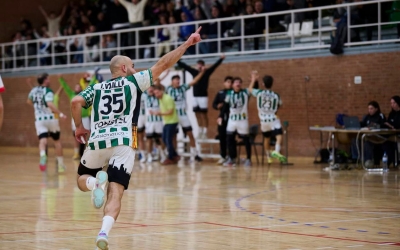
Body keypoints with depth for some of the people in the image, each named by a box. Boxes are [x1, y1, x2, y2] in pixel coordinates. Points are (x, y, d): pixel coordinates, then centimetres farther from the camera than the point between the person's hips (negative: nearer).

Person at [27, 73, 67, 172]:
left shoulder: (34, 90, 8)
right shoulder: (48, 91, -13)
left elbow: (29, 102, 27)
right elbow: (50, 104, -29)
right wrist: (60, 114, -24)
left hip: (39, 119, 4)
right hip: (50, 118, -4)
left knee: (42, 140, -9)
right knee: (57, 140, 14)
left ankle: (43, 156, -42)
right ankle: (60, 163, 19)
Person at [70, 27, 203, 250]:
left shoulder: (96, 88, 20)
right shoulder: (134, 81, 14)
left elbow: (76, 102, 2)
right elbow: (164, 64, 11)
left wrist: (79, 127, 15)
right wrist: (187, 43, 16)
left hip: (97, 140, 2)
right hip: (123, 141, -2)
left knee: (83, 180, 25)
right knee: (115, 194, -3)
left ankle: (95, 182, -11)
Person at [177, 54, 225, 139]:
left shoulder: (207, 72, -3)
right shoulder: (194, 72, 9)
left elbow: (214, 66, -15)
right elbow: (184, 66, 13)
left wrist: (221, 59, -27)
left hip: (203, 96, -5)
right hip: (195, 96, 5)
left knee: (203, 114, -5)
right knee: (197, 115, 8)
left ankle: (205, 132, -2)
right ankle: (200, 131, 15)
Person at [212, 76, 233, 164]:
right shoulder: (220, 93, 10)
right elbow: (214, 104, 11)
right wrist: (217, 106, -10)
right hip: (222, 117, 4)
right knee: (222, 137, 8)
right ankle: (223, 156, 20)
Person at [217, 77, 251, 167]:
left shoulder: (245, 92, -4)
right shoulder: (229, 94, 3)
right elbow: (225, 106, 9)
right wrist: (220, 116, 5)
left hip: (243, 119, -3)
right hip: (232, 119, 3)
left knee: (246, 139, 2)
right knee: (229, 138, 3)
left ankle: (248, 159, 11)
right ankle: (232, 158, 14)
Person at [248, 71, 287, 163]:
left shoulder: (259, 93, -6)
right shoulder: (276, 96, -6)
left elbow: (250, 89, 15)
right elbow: (279, 104, 12)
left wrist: (254, 79, 26)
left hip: (263, 120, 3)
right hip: (273, 119, -3)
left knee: (266, 138, 22)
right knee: (279, 135, -14)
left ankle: (268, 156, 35)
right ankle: (276, 151, -41)